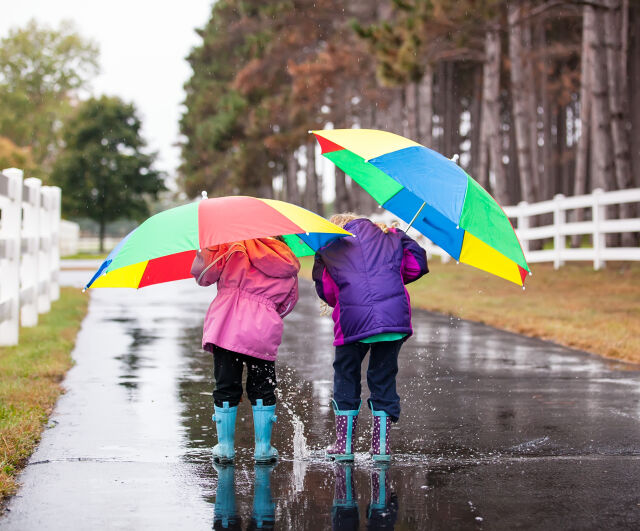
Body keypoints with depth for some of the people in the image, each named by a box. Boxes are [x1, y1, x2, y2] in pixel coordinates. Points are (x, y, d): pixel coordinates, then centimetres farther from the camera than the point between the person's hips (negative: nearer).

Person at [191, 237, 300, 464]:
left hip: (226, 326, -1)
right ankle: (263, 449, 16)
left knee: (225, 389, 8)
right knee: (262, 389, 15)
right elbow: (287, 305, 25)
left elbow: (201, 271, 1)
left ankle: (225, 448, 14)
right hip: (263, 332, 2)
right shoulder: (290, 270, 19)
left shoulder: (236, 248, 7)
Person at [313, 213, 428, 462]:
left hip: (353, 320, -1)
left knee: (345, 376, 17)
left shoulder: (326, 247, 17)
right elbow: (416, 264, 15)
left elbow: (326, 291, 13)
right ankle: (381, 445, 14)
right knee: (383, 378, 15)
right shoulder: (388, 236, 22)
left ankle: (344, 445, 17)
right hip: (394, 317, 1)